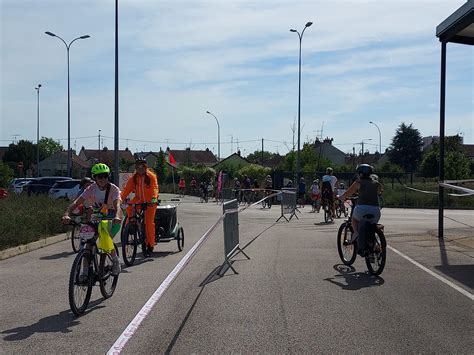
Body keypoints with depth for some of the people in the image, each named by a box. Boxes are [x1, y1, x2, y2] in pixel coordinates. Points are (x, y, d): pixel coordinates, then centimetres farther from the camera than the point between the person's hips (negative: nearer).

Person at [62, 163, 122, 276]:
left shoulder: (113, 189, -22)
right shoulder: (91, 189, -18)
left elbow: (117, 205, -38)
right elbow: (76, 202, -30)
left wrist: (117, 217, -61)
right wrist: (67, 214, -49)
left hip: (111, 217, -3)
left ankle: (116, 262, 3)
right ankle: (86, 270, -4)